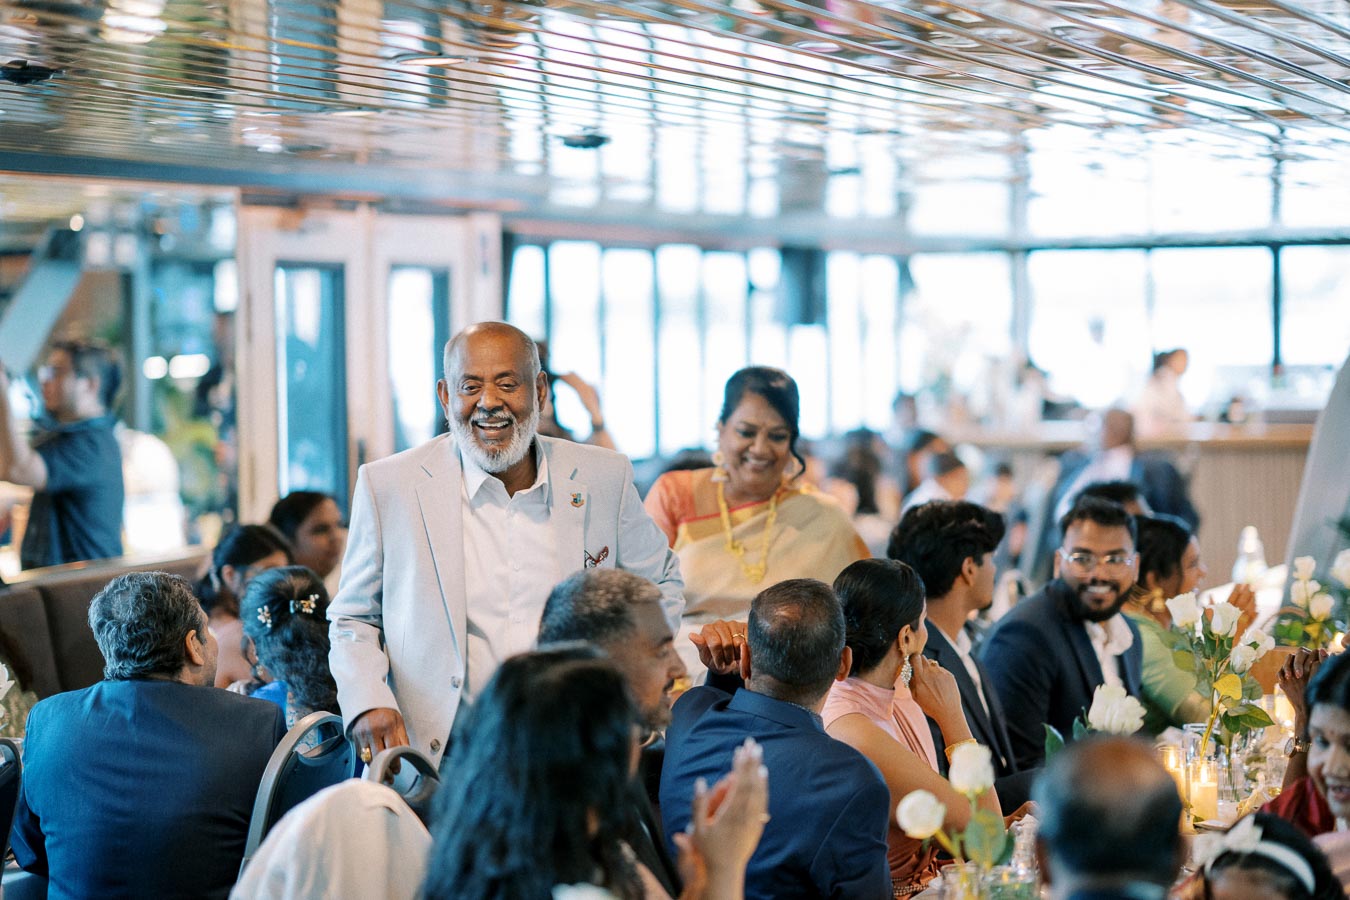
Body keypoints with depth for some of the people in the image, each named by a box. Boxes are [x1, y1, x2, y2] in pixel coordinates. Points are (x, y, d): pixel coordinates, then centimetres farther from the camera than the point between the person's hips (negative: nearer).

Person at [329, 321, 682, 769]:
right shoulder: (387, 486, 4)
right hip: (440, 763, -1)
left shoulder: (605, 477, 8)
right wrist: (366, 703, -5)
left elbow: (658, 583, 25)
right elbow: (353, 620, 14)